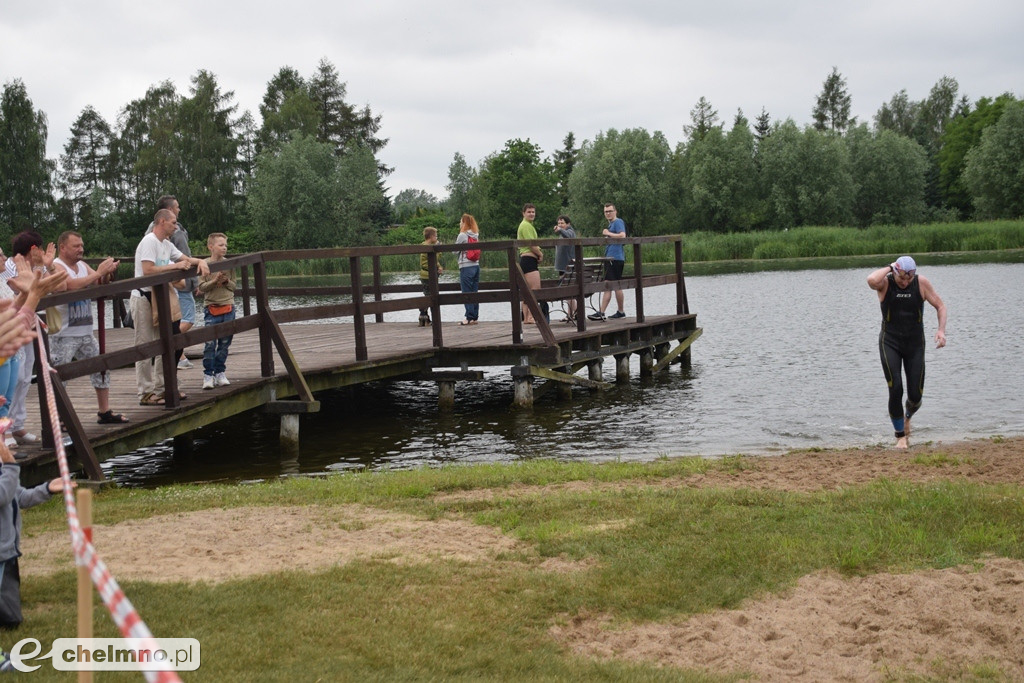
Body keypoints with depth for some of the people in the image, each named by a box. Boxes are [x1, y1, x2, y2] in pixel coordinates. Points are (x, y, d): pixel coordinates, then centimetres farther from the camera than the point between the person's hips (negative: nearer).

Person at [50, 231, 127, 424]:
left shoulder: (82, 265, 13)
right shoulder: (55, 267, -11)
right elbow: (72, 284, -28)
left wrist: (107, 272, -13)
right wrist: (98, 273, -22)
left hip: (85, 332, 8)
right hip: (63, 335, -8)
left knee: (101, 368, 11)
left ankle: (104, 412, 21)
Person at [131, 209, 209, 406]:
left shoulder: (166, 244, 13)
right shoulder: (149, 242, -15)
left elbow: (186, 258, 22)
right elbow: (148, 270, -25)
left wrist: (200, 261, 1)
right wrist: (175, 266, -22)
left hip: (158, 298, 10)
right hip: (143, 299, -10)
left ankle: (160, 388, 21)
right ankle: (145, 393, -1)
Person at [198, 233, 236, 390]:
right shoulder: (205, 264, -3)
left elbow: (233, 285, 9)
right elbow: (201, 287, -6)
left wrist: (226, 281, -11)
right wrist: (214, 281, -19)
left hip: (228, 307, 3)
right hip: (211, 308, -3)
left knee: (224, 343, 7)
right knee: (210, 343, -6)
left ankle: (220, 372, 16)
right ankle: (208, 374, 0)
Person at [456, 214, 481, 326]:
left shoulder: (462, 235, -10)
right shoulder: (476, 235, 10)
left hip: (466, 267, -7)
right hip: (476, 265, 7)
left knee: (467, 293, -3)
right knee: (474, 292, 9)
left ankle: (470, 317, -5)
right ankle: (475, 317, 10)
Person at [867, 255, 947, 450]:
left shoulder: (922, 283, -6)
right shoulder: (885, 283, -11)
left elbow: (940, 306, 2)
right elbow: (871, 280, -36)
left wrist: (941, 330, -13)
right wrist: (890, 267, -21)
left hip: (915, 344, 2)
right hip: (890, 343, -2)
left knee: (916, 395, 1)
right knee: (895, 390, -13)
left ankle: (908, 416, 38)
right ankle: (900, 436, 4)